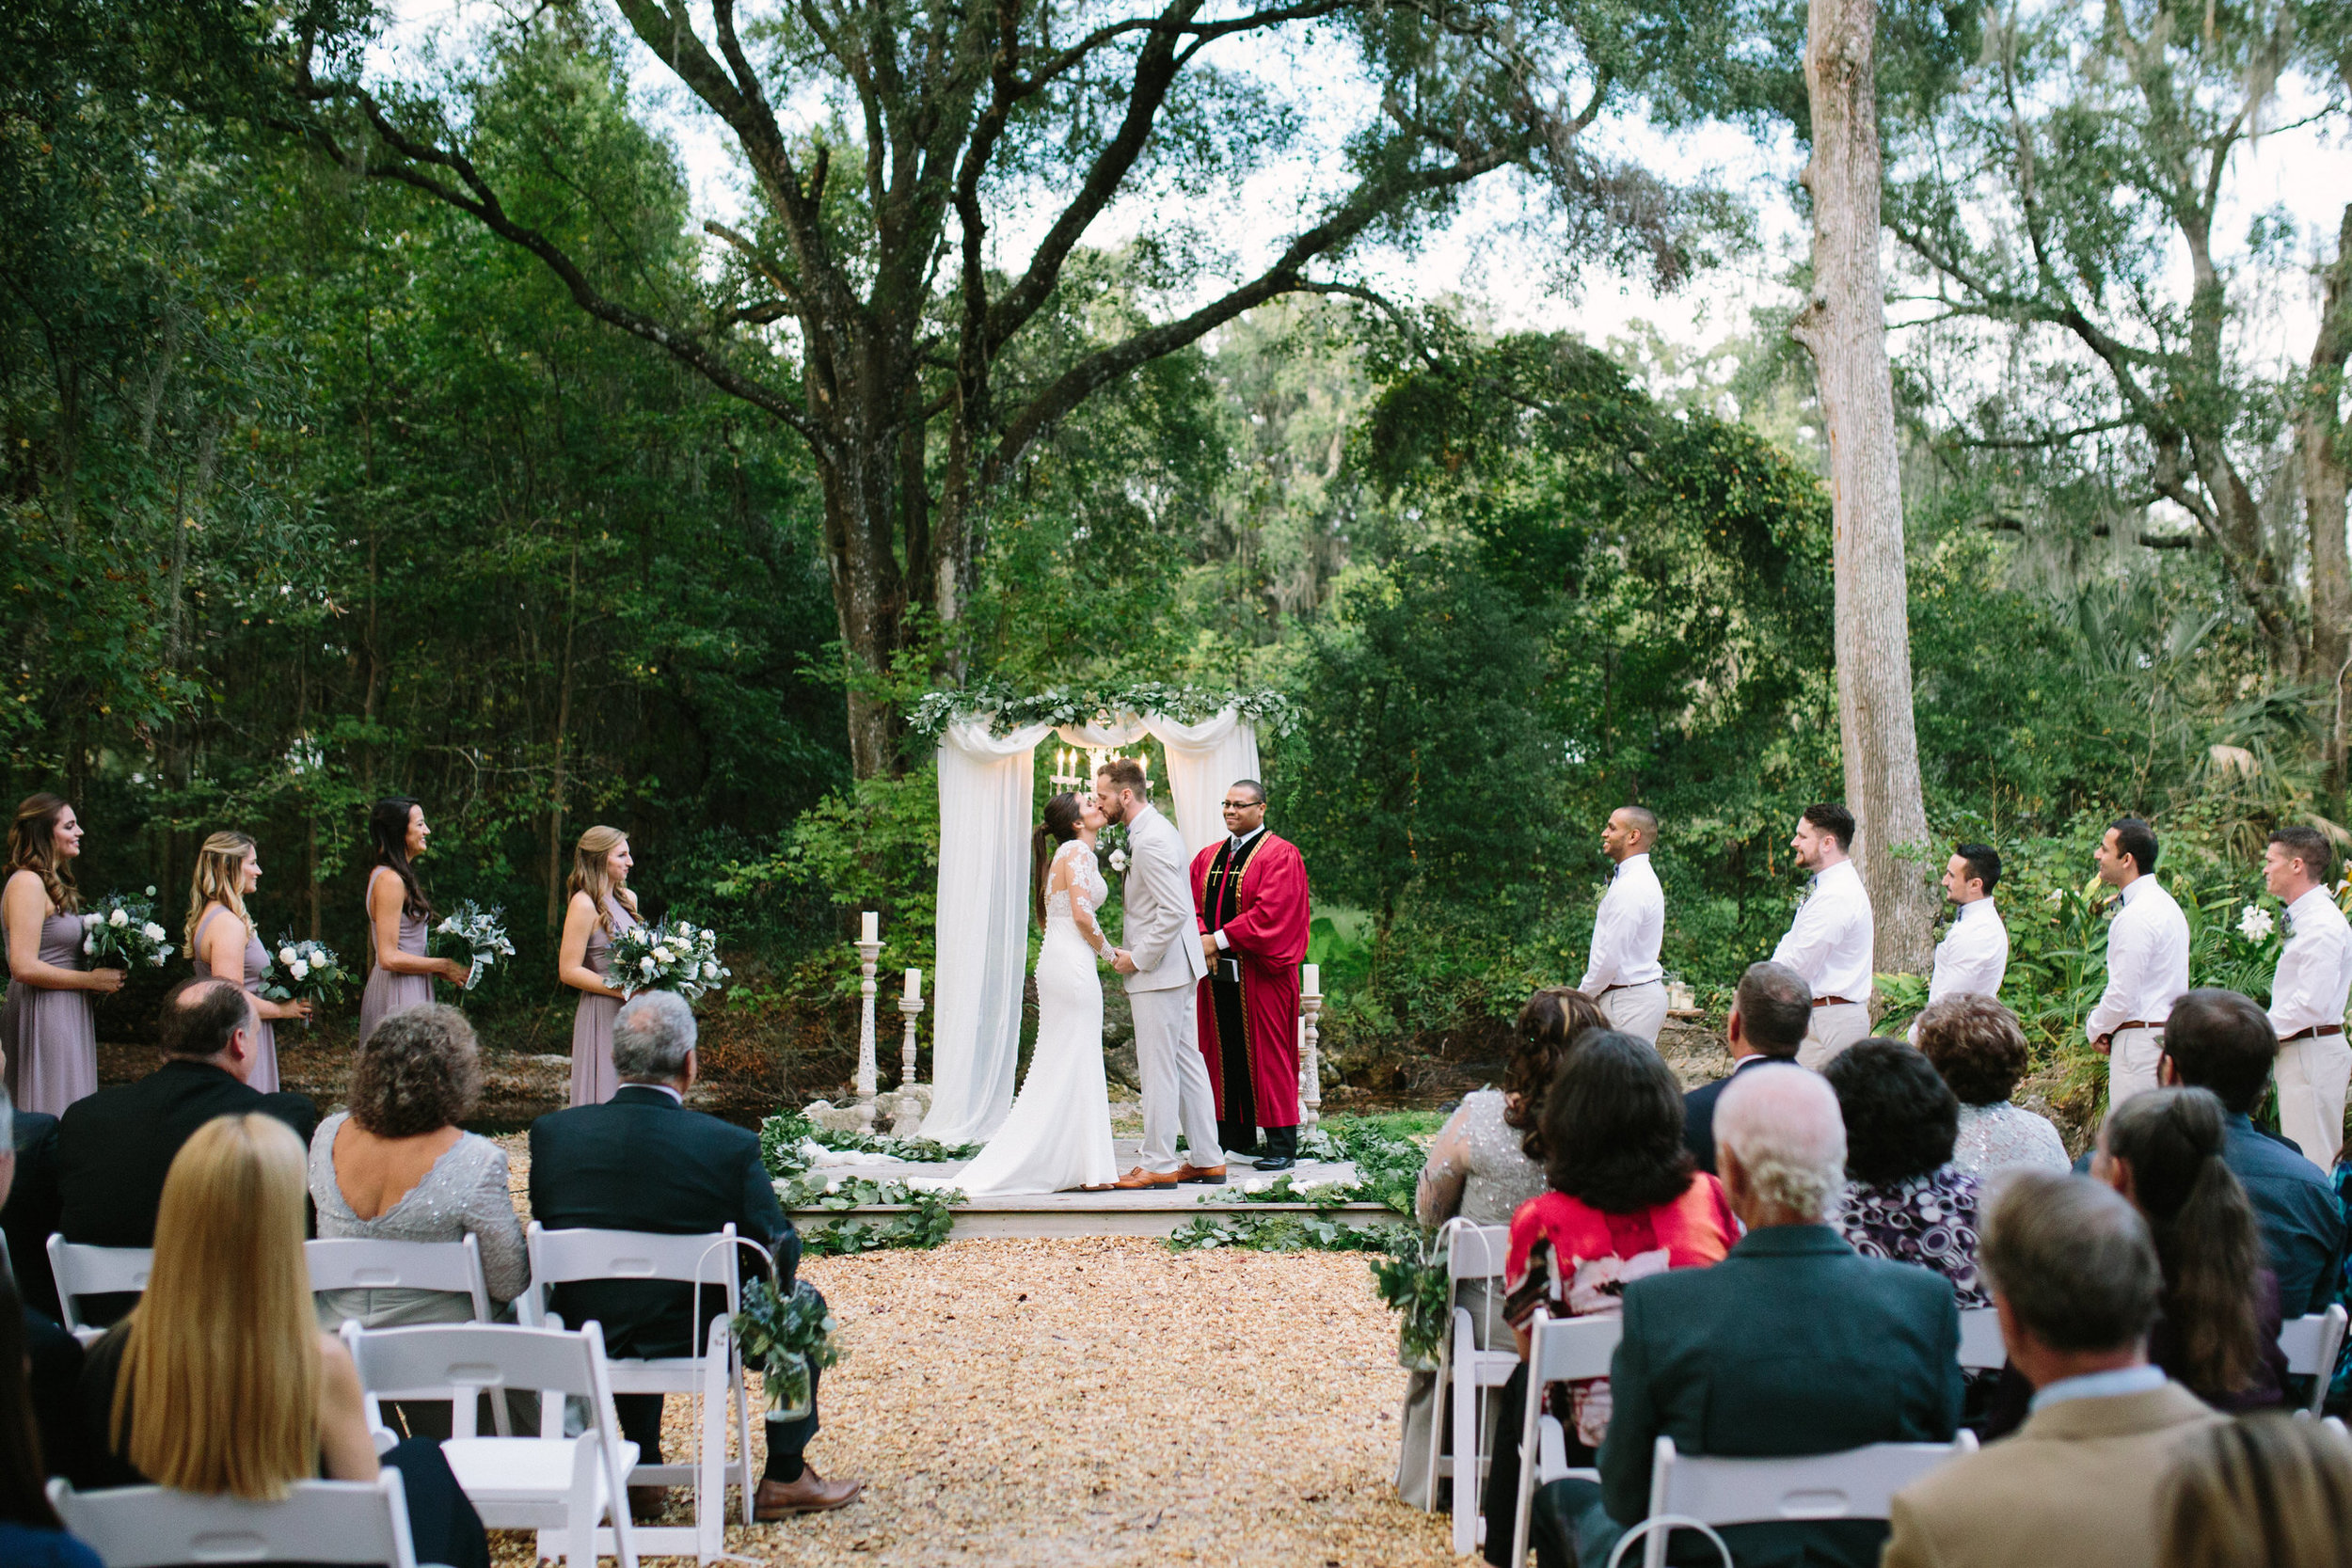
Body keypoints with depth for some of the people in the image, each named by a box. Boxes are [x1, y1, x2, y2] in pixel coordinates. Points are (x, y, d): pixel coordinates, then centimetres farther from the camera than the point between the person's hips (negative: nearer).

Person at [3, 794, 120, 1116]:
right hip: (43, 1016, -10)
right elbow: (24, 967, -21)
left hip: (66, 1016, 10)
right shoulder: (27, 883, -14)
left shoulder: (51, 884, 17)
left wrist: (106, 975, 6)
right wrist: (93, 980, -14)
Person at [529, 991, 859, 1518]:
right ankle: (785, 1478, 26)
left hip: (588, 1343, 4)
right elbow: (780, 1253, -9)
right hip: (694, 1344, -4)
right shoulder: (730, 1147, -20)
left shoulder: (551, 1133, -11)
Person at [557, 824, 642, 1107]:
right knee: (605, 1106, -5)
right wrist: (626, 991, -17)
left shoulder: (628, 899, 12)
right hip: (603, 1016, -8)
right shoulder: (584, 905, -12)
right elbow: (569, 971, -15)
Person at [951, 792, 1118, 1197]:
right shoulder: (1077, 851, -9)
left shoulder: (1068, 853, 19)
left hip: (1057, 964, 9)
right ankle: (1082, 1166, -3)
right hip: (1073, 963, -9)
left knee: (1059, 1065, 10)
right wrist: (1108, 951, -5)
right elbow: (1082, 914, -18)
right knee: (1075, 1063, -6)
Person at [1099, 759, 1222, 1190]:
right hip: (1178, 967, 10)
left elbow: (1174, 911, -25)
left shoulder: (1151, 840, -19)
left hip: (1159, 971, -10)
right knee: (1187, 1064, 13)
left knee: (1158, 1068, -3)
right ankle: (1208, 1159, 17)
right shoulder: (1155, 829, 14)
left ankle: (1157, 1164, 4)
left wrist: (1138, 959, -17)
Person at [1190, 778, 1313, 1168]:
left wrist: (1220, 939, -16)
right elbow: (1192, 903, 9)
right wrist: (1202, 940, -10)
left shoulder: (1280, 855, -4)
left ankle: (1282, 1146, -1)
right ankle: (1237, 1137, 15)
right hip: (1216, 973, 6)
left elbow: (1269, 912, -15)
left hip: (1260, 973, -6)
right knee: (1224, 1053, 7)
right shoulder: (1207, 857, 15)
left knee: (1265, 1053, -5)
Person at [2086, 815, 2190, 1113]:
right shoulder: (2165, 903, 15)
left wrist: (2095, 1029, -2)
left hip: (2140, 1041, -10)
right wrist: (2103, 1027, 12)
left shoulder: (2136, 917, -18)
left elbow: (2122, 995, -20)